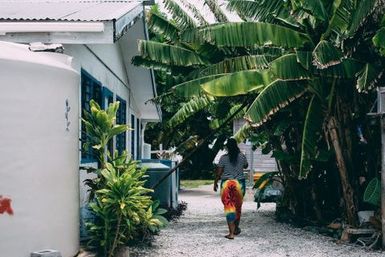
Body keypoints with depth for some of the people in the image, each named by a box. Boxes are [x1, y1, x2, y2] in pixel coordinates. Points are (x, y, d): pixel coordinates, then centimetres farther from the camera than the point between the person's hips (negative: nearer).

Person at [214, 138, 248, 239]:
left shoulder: (223, 158, -6)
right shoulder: (242, 156, 0)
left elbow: (219, 172, -4)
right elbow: (246, 166, 20)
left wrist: (215, 183, 10)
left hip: (226, 184, -2)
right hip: (239, 183, 2)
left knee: (229, 207, -1)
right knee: (238, 206, 18)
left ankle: (231, 233, -8)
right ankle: (236, 228, 34)